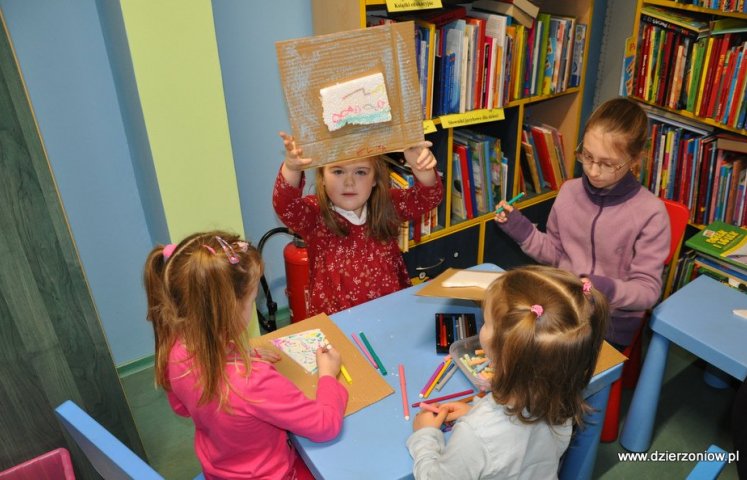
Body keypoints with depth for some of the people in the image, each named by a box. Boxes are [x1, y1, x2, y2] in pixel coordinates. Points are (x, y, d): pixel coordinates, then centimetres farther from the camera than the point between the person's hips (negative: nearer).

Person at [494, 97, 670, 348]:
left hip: (613, 317, -4)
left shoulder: (650, 213, -13)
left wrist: (608, 289, -30)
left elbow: (648, 289, -10)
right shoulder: (570, 191, -1)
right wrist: (520, 229, -5)